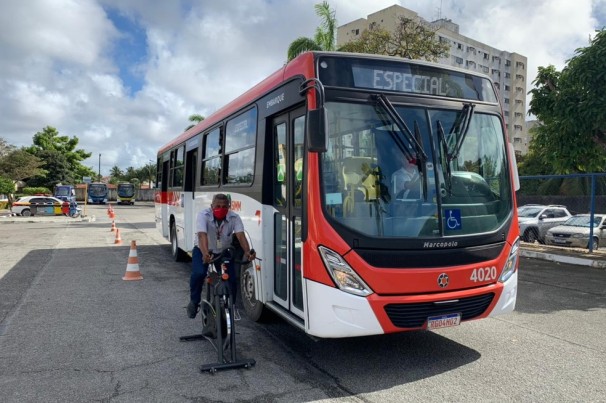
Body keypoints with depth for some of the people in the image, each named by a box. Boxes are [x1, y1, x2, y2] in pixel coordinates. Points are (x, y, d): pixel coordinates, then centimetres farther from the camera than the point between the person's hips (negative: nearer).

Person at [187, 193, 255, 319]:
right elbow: (202, 235, -40)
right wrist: (205, 253, -57)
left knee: (232, 278, -11)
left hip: (224, 252, 2)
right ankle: (194, 301, 0)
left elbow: (240, 235, -32)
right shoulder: (203, 215, -24)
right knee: (198, 273, -27)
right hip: (203, 251, -2)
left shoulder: (234, 218, -18)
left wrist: (247, 252, -50)